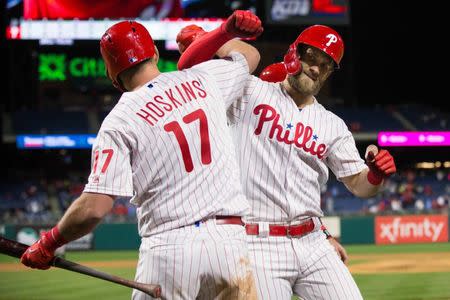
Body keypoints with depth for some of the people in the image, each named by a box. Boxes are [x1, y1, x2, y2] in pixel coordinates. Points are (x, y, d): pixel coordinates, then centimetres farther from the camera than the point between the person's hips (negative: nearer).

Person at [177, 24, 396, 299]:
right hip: (259, 245, -4)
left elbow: (359, 185, 13)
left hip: (313, 244, 5)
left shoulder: (333, 125, 15)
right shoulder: (249, 92, 5)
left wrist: (376, 174, -12)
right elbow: (188, 65, -4)